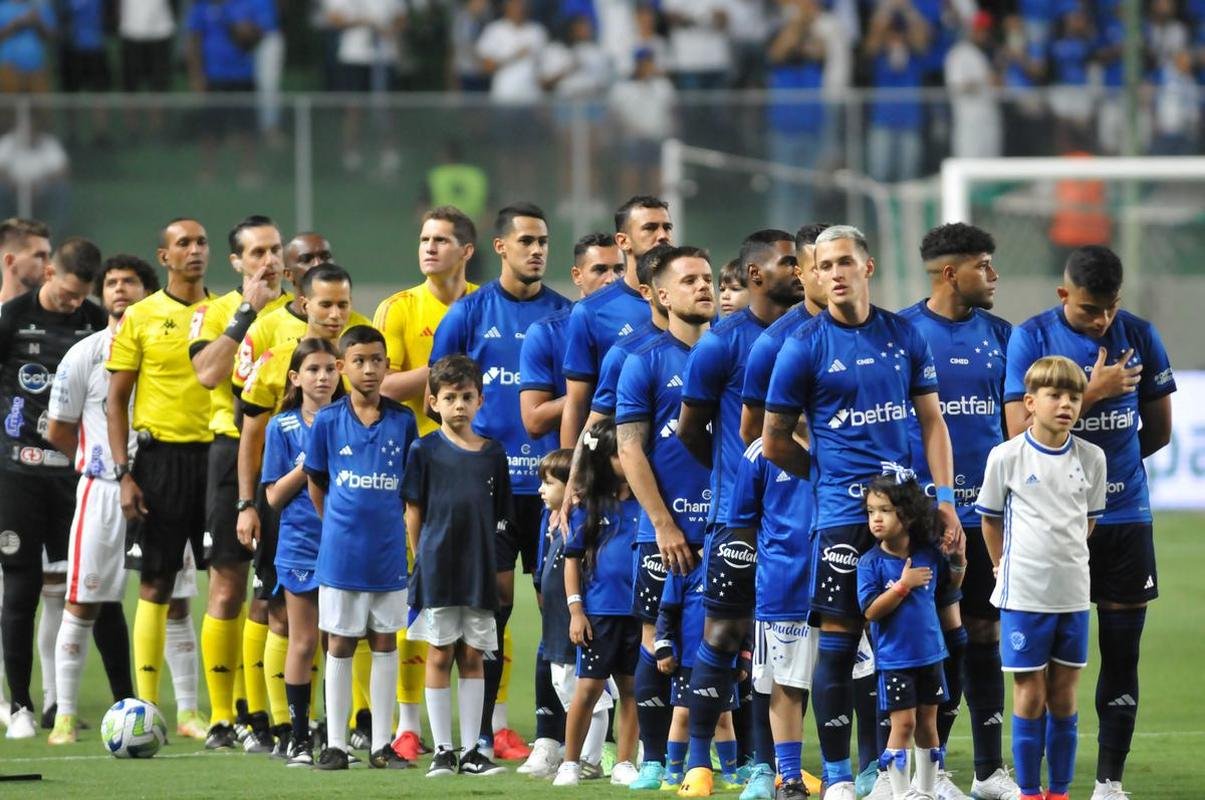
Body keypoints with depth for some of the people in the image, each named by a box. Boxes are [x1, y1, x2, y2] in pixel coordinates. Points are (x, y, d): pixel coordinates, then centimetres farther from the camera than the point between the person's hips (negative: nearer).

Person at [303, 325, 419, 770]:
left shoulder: (402, 421, 0)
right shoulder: (328, 421, -3)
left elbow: (412, 486, 10)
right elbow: (316, 486, 7)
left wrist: (387, 524, 6)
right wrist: (339, 528, 7)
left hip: (389, 552, 1)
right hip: (341, 550, -1)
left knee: (385, 643, 6)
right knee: (340, 644, 4)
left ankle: (382, 745, 11)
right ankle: (335, 744, 8)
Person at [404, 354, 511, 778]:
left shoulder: (492, 454, 7)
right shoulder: (425, 451, -1)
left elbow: (499, 517, 12)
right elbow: (413, 512, 1)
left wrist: (483, 558, 7)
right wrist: (423, 559, -1)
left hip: (479, 569, 2)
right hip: (437, 568, -2)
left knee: (472, 657, 6)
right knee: (440, 655, 2)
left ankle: (470, 751, 9)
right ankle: (442, 750, 6)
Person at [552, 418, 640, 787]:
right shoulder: (588, 507, 2)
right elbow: (573, 559, 4)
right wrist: (575, 609, -3)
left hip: (639, 613, 1)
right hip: (600, 611, -1)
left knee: (632, 689, 6)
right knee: (588, 687, 0)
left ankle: (624, 764, 14)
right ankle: (570, 763, 10)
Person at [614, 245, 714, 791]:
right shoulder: (645, 362, 0)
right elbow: (630, 449, -4)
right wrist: (663, 524, -10)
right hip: (668, 529, -3)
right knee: (658, 640, -1)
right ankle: (654, 760, 5)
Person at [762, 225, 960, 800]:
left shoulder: (903, 336, 8)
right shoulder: (805, 346, -2)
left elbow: (931, 421, 11)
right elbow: (775, 440, 4)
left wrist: (944, 495, 1)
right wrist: (834, 473, 9)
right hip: (842, 512, -4)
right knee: (839, 639, -4)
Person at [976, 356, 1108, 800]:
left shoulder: (1092, 459, 1)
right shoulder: (1006, 458, -7)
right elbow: (990, 518, 5)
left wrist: (1067, 560, 11)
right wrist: (1004, 566, 7)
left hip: (1073, 592, 3)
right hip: (1023, 593, -3)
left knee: (1063, 696, 7)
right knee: (1029, 695, 0)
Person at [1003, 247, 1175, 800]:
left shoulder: (1139, 337, 4)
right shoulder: (1031, 339, -5)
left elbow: (1158, 431, 12)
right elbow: (1022, 431, -12)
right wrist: (1094, 393, -14)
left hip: (1124, 514, 3)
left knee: (1122, 652, 2)